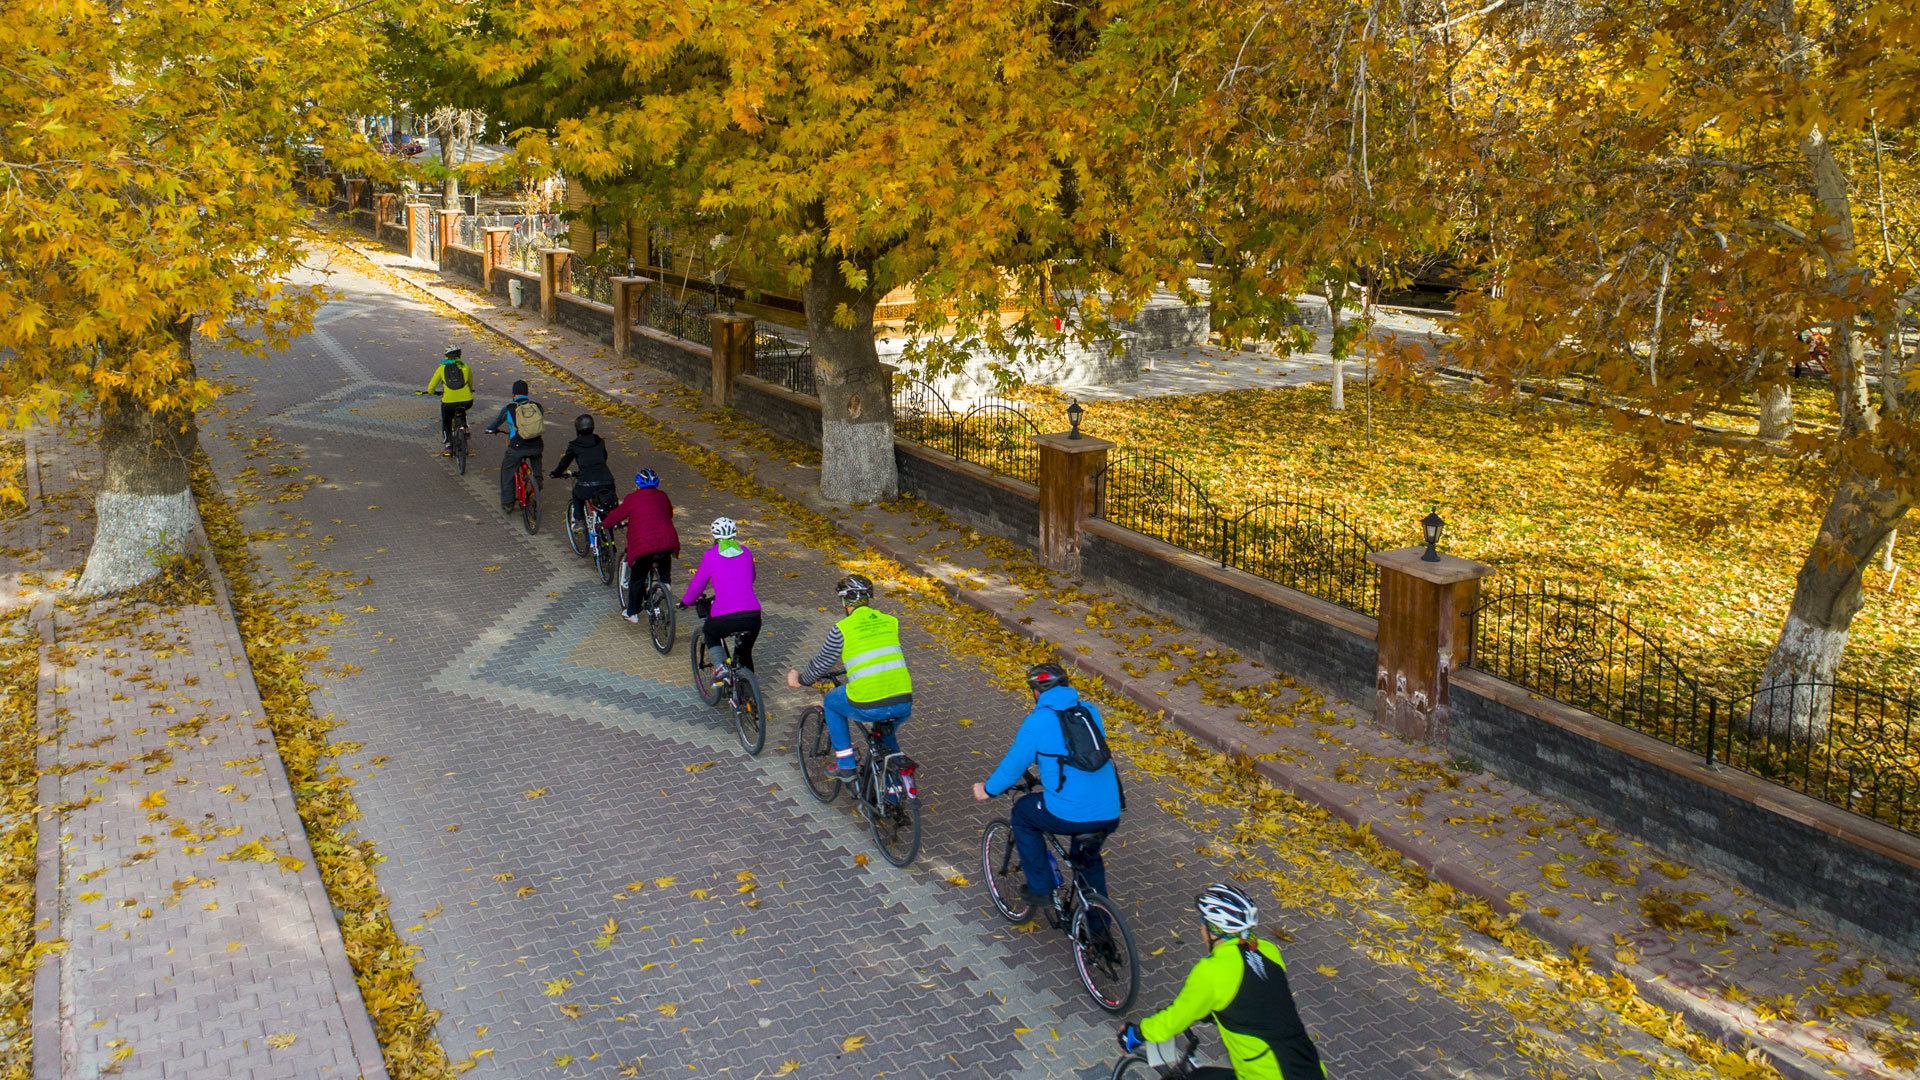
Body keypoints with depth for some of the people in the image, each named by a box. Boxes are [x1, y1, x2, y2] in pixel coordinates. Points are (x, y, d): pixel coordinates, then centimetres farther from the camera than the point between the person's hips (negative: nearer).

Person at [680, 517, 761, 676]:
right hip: (752, 617, 3)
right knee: (745, 653, 28)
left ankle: (719, 666, 8)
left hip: (725, 619, -3)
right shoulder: (745, 552, 13)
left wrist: (686, 602, 29)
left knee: (709, 634, 30)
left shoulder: (711, 556, 1)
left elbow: (697, 584, 10)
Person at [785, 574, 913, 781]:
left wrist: (802, 680, 31)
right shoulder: (890, 622, 14)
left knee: (832, 701, 27)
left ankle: (844, 765, 26)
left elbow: (821, 664, 10)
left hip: (868, 707, -4)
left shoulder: (842, 629, 1)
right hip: (904, 706, 5)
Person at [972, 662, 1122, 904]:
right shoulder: (1091, 711, 12)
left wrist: (988, 790, 23)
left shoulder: (1037, 722, -4)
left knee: (1022, 812, 24)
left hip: (1069, 816, -6)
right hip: (1110, 814, 6)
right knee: (1089, 857, 34)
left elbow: (1014, 765, 5)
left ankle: (1040, 888, 24)